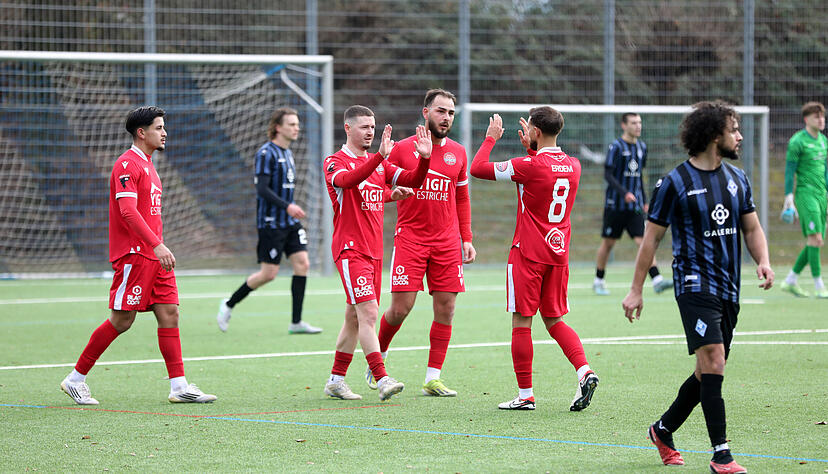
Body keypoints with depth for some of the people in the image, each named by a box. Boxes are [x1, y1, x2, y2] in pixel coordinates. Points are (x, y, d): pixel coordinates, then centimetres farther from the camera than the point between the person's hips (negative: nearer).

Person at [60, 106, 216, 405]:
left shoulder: (147, 165, 19)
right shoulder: (127, 164, -12)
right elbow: (128, 211, -23)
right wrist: (156, 244, -30)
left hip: (154, 255, 9)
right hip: (134, 255, -9)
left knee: (169, 313, 1)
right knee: (122, 320, -6)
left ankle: (179, 386, 0)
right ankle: (75, 379, 5)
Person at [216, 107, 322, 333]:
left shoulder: (287, 153, 15)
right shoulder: (266, 153, -13)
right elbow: (262, 189, -20)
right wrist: (287, 206, -28)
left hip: (290, 222, 8)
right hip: (271, 223, -8)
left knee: (302, 263, -4)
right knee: (268, 273, -5)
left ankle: (296, 322, -1)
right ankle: (228, 305, 15)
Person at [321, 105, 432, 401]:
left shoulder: (379, 163, 16)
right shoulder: (334, 162, -6)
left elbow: (413, 181, 10)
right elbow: (347, 180, -29)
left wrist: (424, 158, -9)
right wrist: (379, 157, -40)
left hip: (374, 251, 7)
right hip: (350, 251, -7)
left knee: (355, 317, 10)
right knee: (368, 313, -17)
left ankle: (336, 380, 18)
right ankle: (382, 379, -21)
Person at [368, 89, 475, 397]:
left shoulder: (457, 153, 11)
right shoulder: (403, 149, 0)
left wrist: (466, 239, 13)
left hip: (447, 240, 3)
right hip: (410, 236, -3)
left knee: (445, 308, -2)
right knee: (400, 308, -9)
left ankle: (432, 378, 5)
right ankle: (377, 360, 17)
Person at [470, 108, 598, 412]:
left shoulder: (530, 166, -15)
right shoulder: (573, 166, 5)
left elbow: (477, 168, -9)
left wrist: (491, 138, 5)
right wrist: (530, 149, 27)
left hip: (528, 254, -6)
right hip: (558, 253, 6)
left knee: (522, 322, 0)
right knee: (555, 320, 14)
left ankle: (525, 395, 2)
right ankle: (584, 371, -7)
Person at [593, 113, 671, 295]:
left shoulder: (642, 147, 11)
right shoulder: (616, 147, -8)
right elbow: (608, 174, -13)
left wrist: (644, 200, 18)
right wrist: (624, 193, -25)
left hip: (635, 205, 4)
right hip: (615, 204, -4)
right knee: (608, 243, 6)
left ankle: (657, 280, -19)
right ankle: (598, 281, 21)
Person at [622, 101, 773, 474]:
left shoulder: (737, 178, 11)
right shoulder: (675, 182, -7)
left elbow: (751, 228, 18)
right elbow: (652, 237, -2)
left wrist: (763, 261, -3)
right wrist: (636, 290, -2)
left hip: (728, 289, 7)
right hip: (695, 285, -7)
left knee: (708, 372, 12)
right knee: (713, 362, -19)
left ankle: (663, 429, 33)